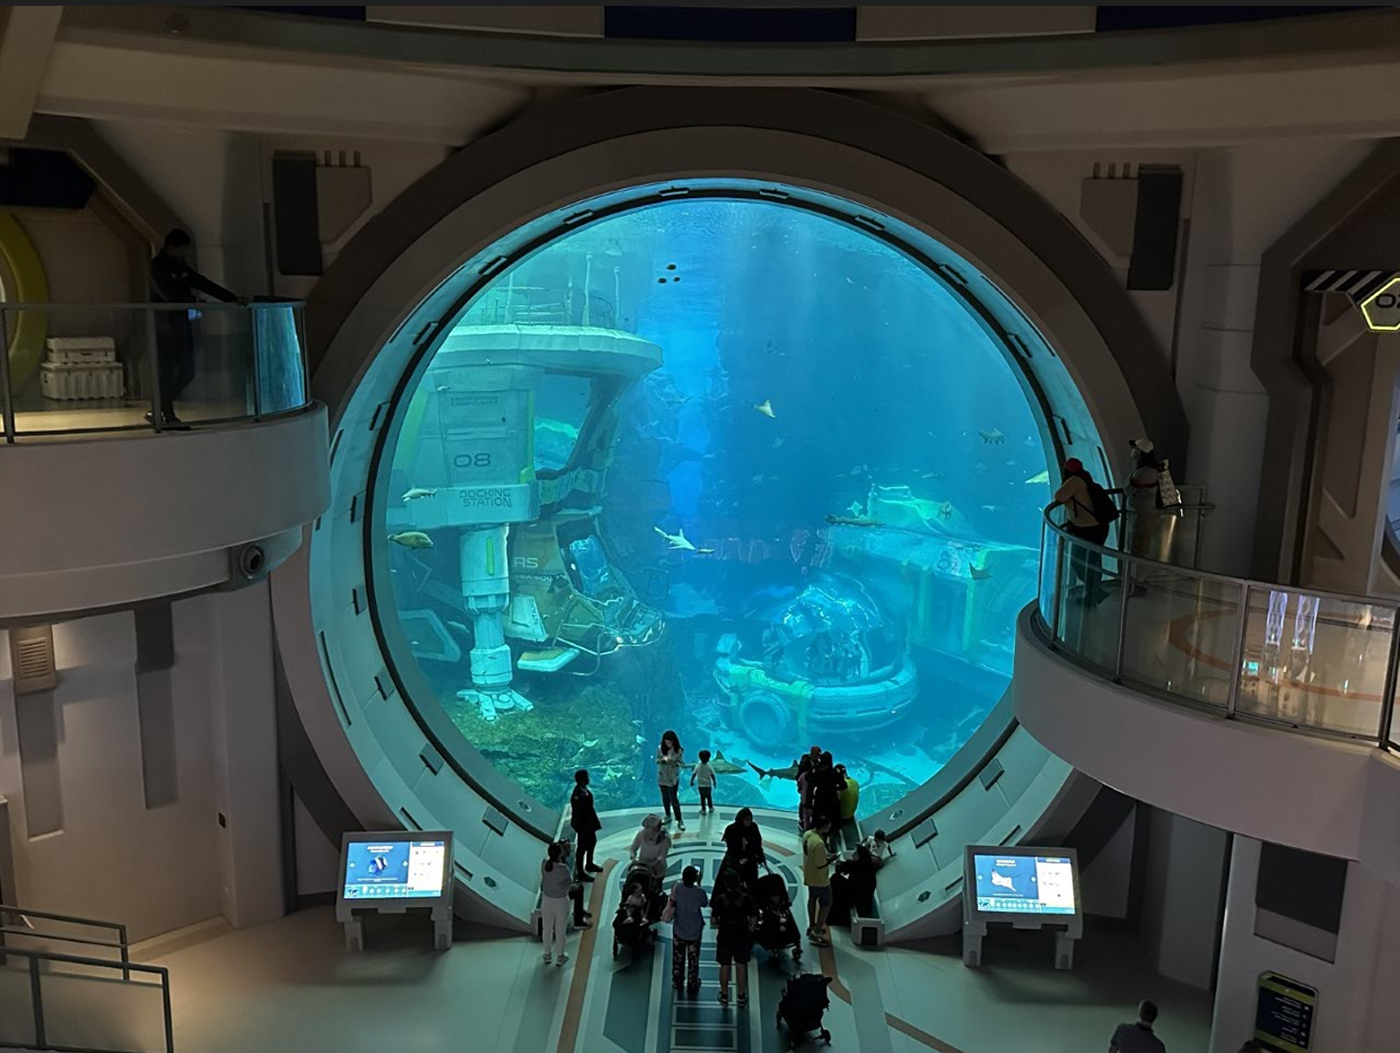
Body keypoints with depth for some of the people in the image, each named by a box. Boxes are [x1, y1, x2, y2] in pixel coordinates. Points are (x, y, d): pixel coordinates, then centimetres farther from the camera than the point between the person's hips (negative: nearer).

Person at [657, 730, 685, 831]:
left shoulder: (679, 750, -14)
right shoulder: (660, 748, -7)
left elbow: (679, 764, -11)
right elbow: (657, 760, -3)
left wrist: (671, 760, -30)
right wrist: (663, 759, -24)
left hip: (673, 778, -4)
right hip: (662, 777, 4)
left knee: (673, 799, -6)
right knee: (665, 798, 16)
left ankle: (680, 821, 1)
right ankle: (668, 816, 33)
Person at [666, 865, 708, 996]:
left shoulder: (677, 889, -19)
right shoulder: (700, 892, -26)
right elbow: (705, 904, -4)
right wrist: (699, 884, -4)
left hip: (679, 932, 2)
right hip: (694, 933, -2)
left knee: (678, 959, 23)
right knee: (693, 961, 15)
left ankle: (677, 982, 40)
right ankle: (692, 988, 27)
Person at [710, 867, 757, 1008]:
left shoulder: (720, 899, -17)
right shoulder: (747, 899, -16)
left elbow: (713, 921, -12)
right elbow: (754, 920, -10)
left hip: (724, 937, 0)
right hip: (743, 937, 0)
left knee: (724, 966, 16)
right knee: (741, 966, 15)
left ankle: (724, 996, 28)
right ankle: (742, 997, 25)